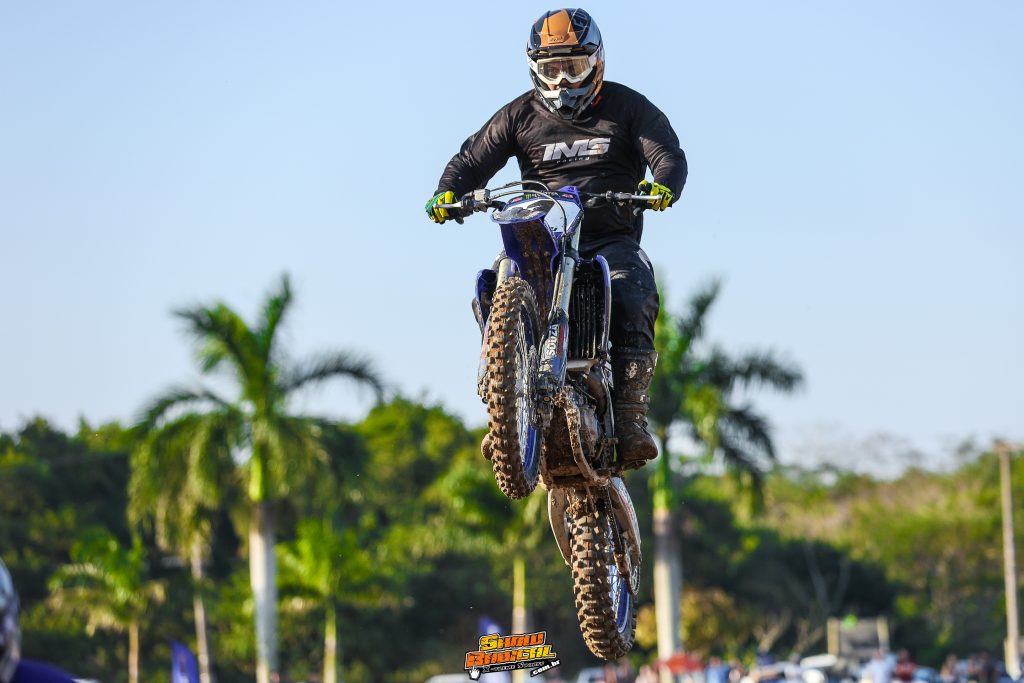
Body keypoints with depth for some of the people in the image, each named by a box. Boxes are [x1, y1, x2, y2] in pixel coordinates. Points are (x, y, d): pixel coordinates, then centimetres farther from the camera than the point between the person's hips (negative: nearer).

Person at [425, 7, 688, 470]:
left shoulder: (627, 107, 6)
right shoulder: (520, 115, 11)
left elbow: (669, 155, -4)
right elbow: (473, 159, 6)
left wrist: (663, 187, -29)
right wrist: (447, 192, -17)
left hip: (610, 238, -1)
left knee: (634, 304, -31)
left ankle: (630, 418, -27)